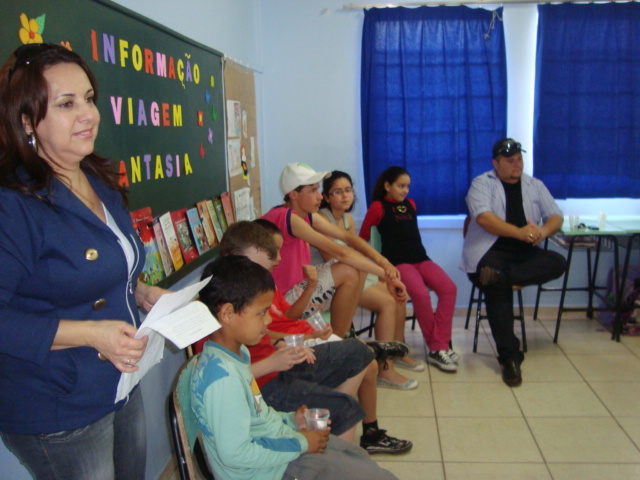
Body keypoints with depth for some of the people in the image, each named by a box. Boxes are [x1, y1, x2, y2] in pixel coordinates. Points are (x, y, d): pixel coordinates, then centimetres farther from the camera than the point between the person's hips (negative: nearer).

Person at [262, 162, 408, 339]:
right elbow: (338, 251, -28)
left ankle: (341, 335, 7)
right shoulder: (287, 218, -23)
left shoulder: (308, 216, 7)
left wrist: (382, 261, -17)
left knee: (358, 268, 2)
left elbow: (347, 236, -1)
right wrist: (386, 275, -27)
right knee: (348, 272, -20)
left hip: (297, 286, 9)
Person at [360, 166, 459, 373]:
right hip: (397, 261, -6)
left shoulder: (410, 204, 19)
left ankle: (440, 346, -17)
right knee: (421, 294, -31)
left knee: (449, 288, -20)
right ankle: (437, 347, -14)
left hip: (420, 257, 6)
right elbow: (362, 238, 8)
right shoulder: (378, 207, 3)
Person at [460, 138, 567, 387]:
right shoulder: (482, 184, 2)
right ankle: (509, 357, -26)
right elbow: (483, 217, -15)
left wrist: (543, 231, -14)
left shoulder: (535, 186, 18)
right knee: (498, 288, -31)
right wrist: (519, 232, -25)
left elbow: (556, 216, 11)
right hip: (490, 251, -5)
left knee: (558, 262, -21)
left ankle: (500, 275, -33)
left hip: (524, 252, 5)